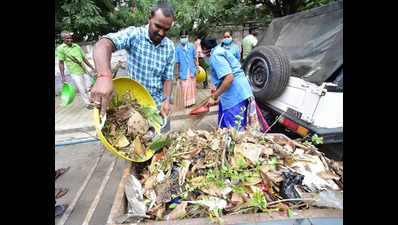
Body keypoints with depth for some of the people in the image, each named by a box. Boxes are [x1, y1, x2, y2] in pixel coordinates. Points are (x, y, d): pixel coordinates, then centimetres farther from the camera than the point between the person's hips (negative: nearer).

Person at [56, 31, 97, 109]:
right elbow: (61, 63, -3)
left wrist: (92, 68, 13)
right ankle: (88, 104, 15)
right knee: (82, 90, 0)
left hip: (84, 71, 4)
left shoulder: (76, 46, 8)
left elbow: (84, 58, 14)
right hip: (75, 74, -4)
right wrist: (63, 77, -6)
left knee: (90, 87, 9)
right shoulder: (60, 48, -4)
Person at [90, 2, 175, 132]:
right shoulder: (134, 34, -13)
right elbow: (103, 45, -30)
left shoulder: (170, 47, -2)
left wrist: (166, 99, -15)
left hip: (158, 104, 3)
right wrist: (104, 76, -50)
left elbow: (168, 77, 2)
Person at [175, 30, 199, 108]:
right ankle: (187, 102, 13)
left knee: (192, 86, 11)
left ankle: (192, 101, 26)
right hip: (183, 71, -2)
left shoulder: (191, 46, 1)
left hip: (192, 70, 2)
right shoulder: (178, 48, -4)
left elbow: (194, 58, 9)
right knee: (185, 87, -1)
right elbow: (177, 62, -1)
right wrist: (177, 73, 0)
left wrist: (197, 67, 6)